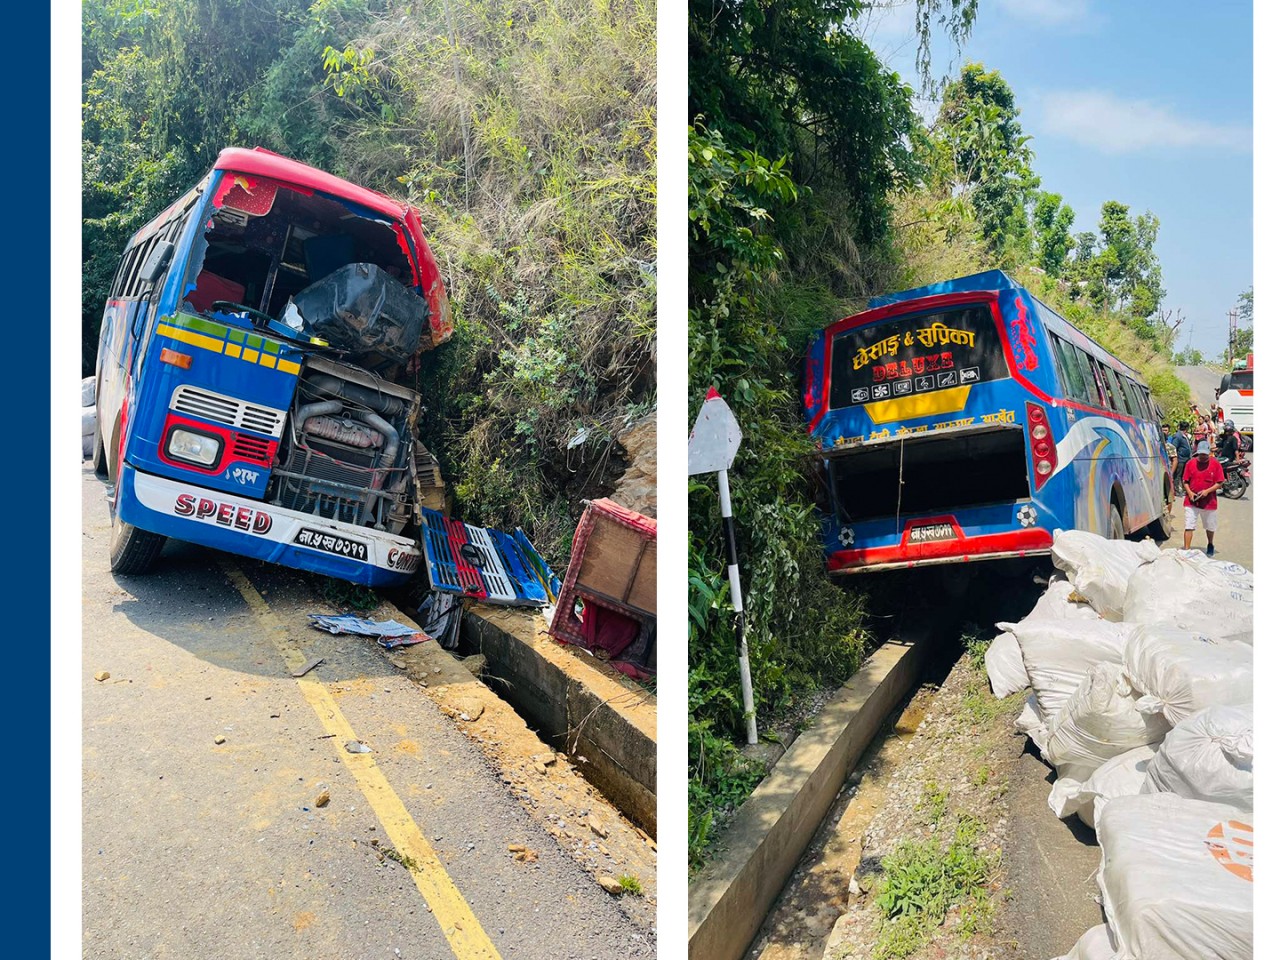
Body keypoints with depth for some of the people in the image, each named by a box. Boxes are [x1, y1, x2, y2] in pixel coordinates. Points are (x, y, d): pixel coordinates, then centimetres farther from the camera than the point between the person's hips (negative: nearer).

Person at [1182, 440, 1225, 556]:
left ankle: (1210, 546, 41)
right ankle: (1186, 550, -5)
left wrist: (1207, 491, -18)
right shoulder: (1191, 463, 0)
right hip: (1191, 501, 0)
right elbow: (1185, 481, 5)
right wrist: (1189, 492, -11)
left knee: (1210, 527, 17)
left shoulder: (1215, 464, -4)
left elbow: (1219, 483, -3)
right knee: (1188, 527, -6)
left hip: (1209, 502, 0)